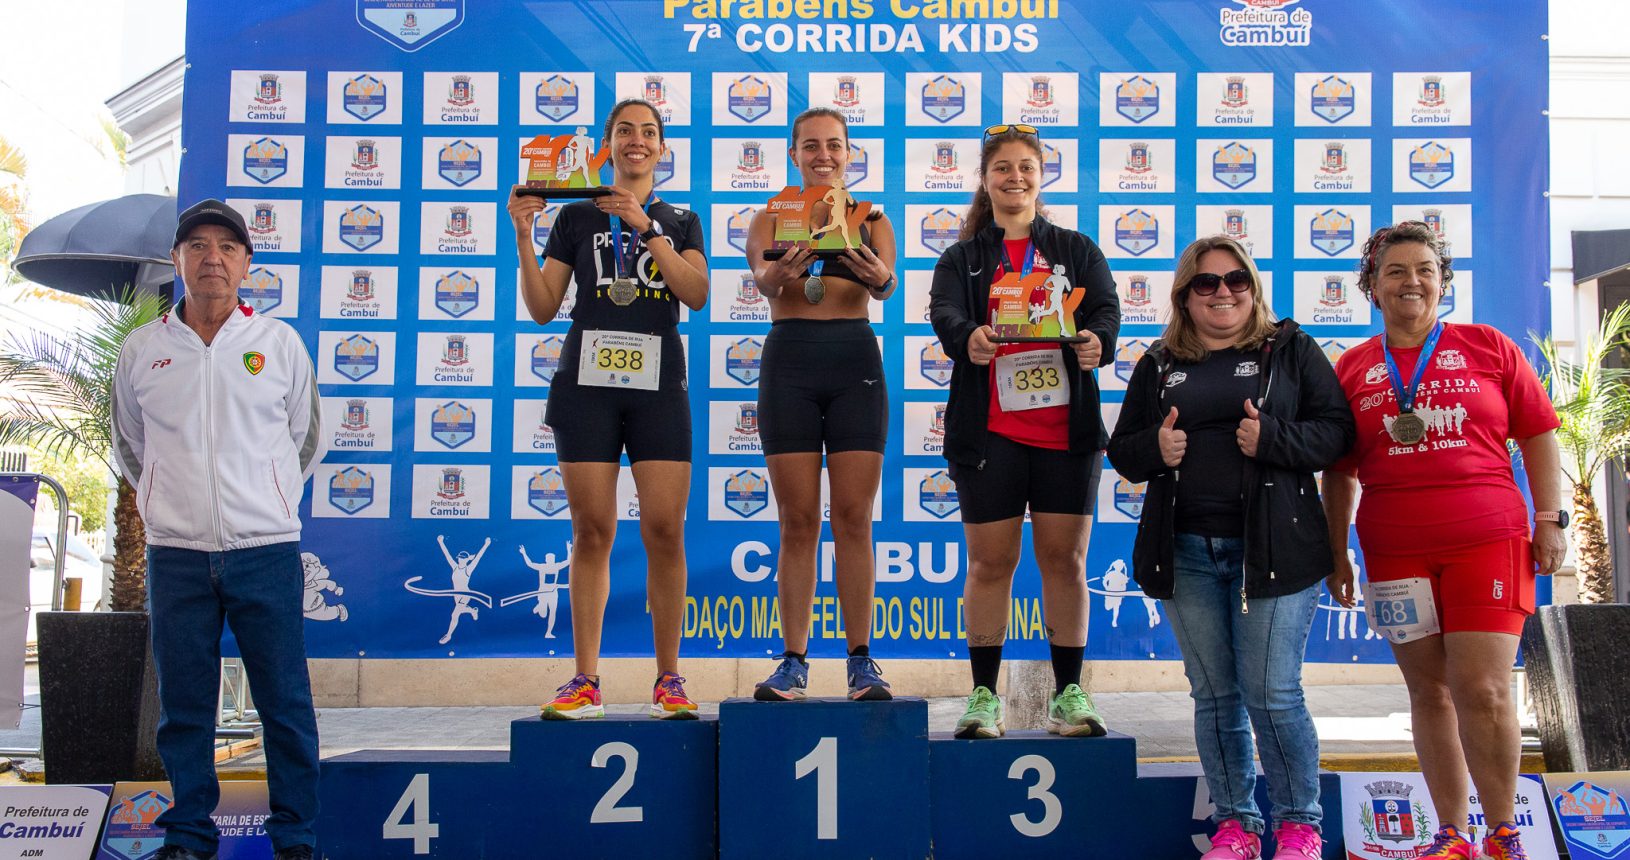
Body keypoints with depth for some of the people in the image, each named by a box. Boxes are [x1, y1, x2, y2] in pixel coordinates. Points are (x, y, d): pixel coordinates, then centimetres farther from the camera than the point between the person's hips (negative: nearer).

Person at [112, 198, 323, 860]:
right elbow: (128, 448, 20)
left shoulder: (279, 343, 4)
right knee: (183, 706, 7)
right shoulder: (141, 351, 6)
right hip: (175, 556, 1)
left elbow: (306, 441, 15)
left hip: (266, 551, -1)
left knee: (286, 704, 2)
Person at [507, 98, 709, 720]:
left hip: (658, 386, 0)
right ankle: (585, 680, 4)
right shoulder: (577, 218, 13)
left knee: (665, 530, -6)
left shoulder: (680, 221, 15)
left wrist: (644, 225, -9)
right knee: (592, 531, -2)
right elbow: (542, 309, 8)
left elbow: (698, 294, -3)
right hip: (587, 382, 0)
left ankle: (668, 679, 3)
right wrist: (523, 237, -2)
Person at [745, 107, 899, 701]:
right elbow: (762, 278, -12)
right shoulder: (771, 219, 9)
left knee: (854, 517, -1)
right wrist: (780, 274, -36)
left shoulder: (872, 220, 10)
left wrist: (879, 278, -34)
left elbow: (885, 287, -9)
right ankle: (793, 661, 6)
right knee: (797, 521, 0)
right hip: (789, 364, 0)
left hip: (856, 366, 0)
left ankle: (860, 659, 6)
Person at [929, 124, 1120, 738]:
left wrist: (1096, 341, -26)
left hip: (1066, 429, 1)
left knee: (1065, 558, 3)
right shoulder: (962, 259, 12)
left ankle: (1068, 693, 12)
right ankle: (984, 695, 11)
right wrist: (967, 338, -31)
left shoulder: (1077, 251, 13)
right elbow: (944, 313, -7)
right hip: (988, 429, 0)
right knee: (990, 561, 2)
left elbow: (1105, 309, -2)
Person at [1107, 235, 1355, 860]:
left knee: (1271, 693, -3)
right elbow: (1122, 451, 15)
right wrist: (1155, 448, -7)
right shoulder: (1159, 365, 13)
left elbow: (1337, 430, -1)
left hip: (1272, 546, -3)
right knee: (1213, 695, 9)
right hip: (1186, 553, 3)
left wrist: (1274, 438, -17)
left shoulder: (1291, 349, 5)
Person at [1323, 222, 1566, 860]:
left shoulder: (1488, 348, 5)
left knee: (1483, 692, -7)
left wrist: (1550, 520, 1)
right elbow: (1339, 472, 12)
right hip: (1396, 553, 2)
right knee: (1429, 692, 7)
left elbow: (1539, 437, 8)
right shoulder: (1353, 368, 9)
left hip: (1488, 542, -2)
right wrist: (1337, 552, 10)